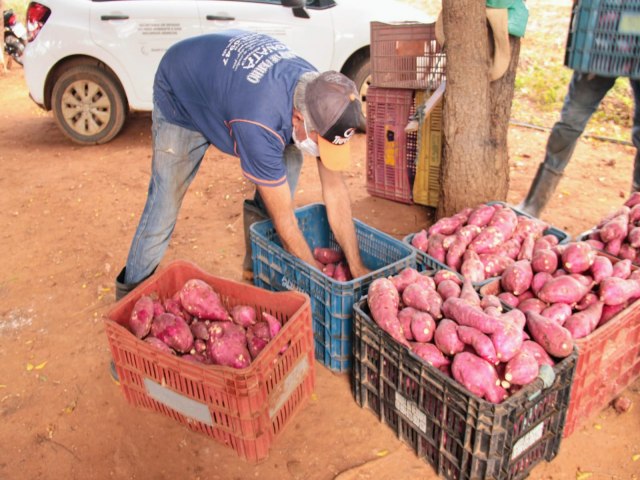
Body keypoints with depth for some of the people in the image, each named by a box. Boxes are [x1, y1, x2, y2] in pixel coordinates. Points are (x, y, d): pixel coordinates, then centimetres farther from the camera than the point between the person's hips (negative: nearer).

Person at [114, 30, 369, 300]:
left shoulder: (322, 98, -26)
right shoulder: (260, 123, -46)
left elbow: (335, 188, -20)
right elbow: (284, 219, -37)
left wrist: (357, 268, -20)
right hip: (180, 97, -6)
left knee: (290, 159, -13)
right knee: (166, 200, -10)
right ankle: (133, 288, 14)